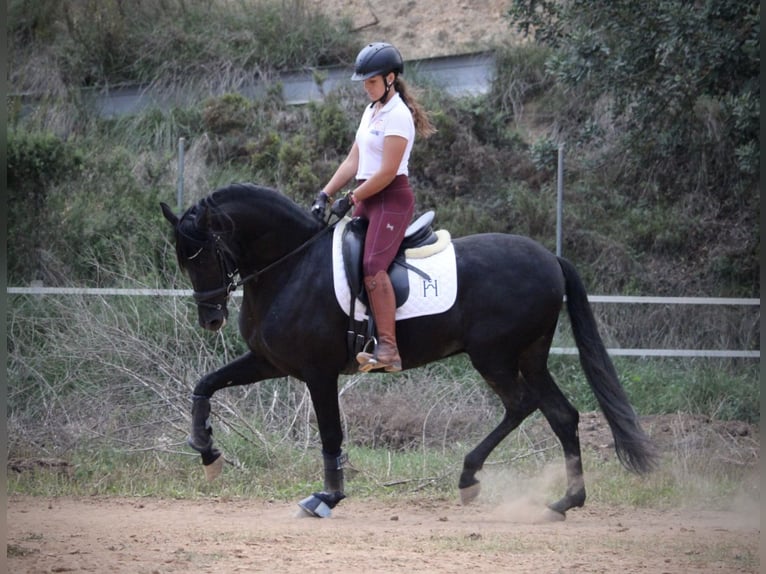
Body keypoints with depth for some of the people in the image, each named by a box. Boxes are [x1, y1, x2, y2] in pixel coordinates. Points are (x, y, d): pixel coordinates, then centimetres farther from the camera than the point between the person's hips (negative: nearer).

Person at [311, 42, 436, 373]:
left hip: (392, 199, -10)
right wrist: (325, 195, 6)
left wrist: (351, 199, -11)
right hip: (366, 199, 10)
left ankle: (387, 349, -34)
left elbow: (387, 172, -17)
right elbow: (353, 162, 16)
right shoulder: (372, 112, 18)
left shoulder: (397, 116, -11)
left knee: (373, 265, -26)